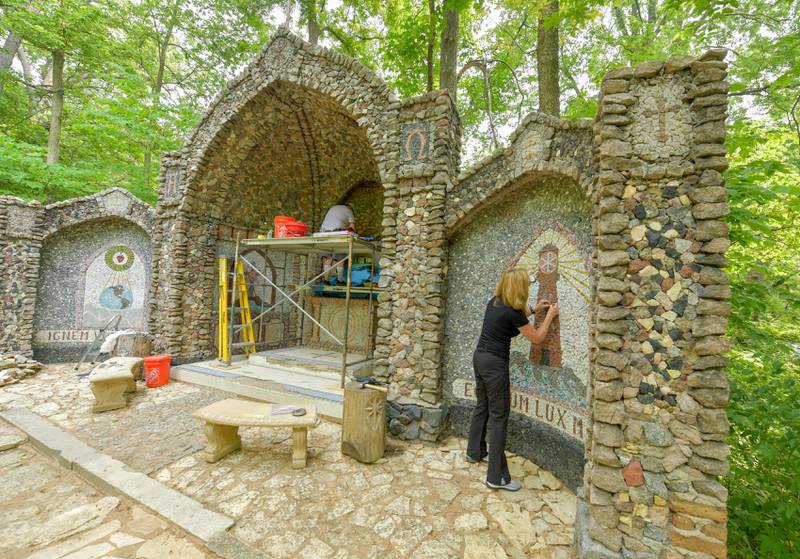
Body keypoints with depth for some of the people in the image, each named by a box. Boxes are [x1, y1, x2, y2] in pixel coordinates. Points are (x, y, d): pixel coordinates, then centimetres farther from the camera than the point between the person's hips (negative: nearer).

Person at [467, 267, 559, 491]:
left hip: (480, 357, 9)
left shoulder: (494, 302, 5)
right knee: (499, 416, 0)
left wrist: (534, 309, 25)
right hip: (495, 364, -9)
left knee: (482, 407, 22)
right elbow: (537, 338, -3)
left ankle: (475, 452, 40)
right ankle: (497, 477, 9)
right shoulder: (513, 312, -18)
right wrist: (550, 315, 9)